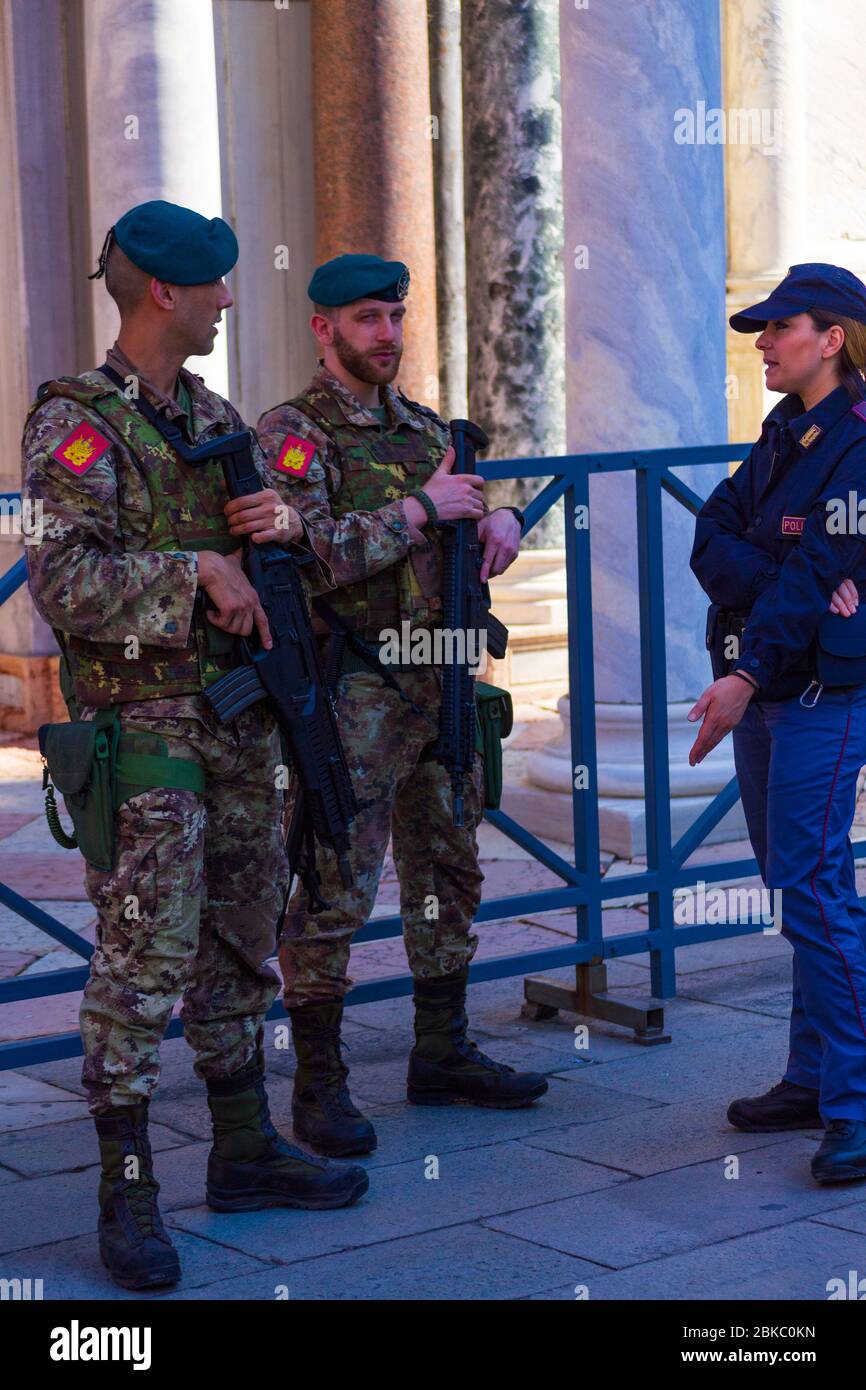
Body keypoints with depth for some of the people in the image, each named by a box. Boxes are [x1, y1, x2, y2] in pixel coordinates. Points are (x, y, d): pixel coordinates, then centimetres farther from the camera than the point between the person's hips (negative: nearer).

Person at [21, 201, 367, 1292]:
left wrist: (287, 524, 0)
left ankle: (244, 1150, 26)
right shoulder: (77, 425, -10)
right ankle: (126, 1193, 0)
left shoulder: (215, 417, 14)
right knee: (144, 956, -7)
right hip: (142, 725, -8)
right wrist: (197, 569, -21)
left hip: (237, 721, 8)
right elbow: (63, 581, -20)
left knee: (240, 943, 14)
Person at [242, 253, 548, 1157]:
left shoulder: (424, 428, 14)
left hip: (440, 686, 8)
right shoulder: (292, 435, -9)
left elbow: (468, 516, 23)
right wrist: (422, 508, -18)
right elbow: (311, 557, -22)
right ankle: (319, 1084, 4)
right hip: (352, 697, -8)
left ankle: (443, 1055, 26)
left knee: (448, 877, 14)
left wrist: (501, 520, 0)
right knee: (334, 890, -5)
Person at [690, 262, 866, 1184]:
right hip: (764, 689, 9)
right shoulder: (784, 435, 14)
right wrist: (784, 583, -16)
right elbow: (711, 540, 3)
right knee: (792, 885, 12)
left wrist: (748, 675, -27)